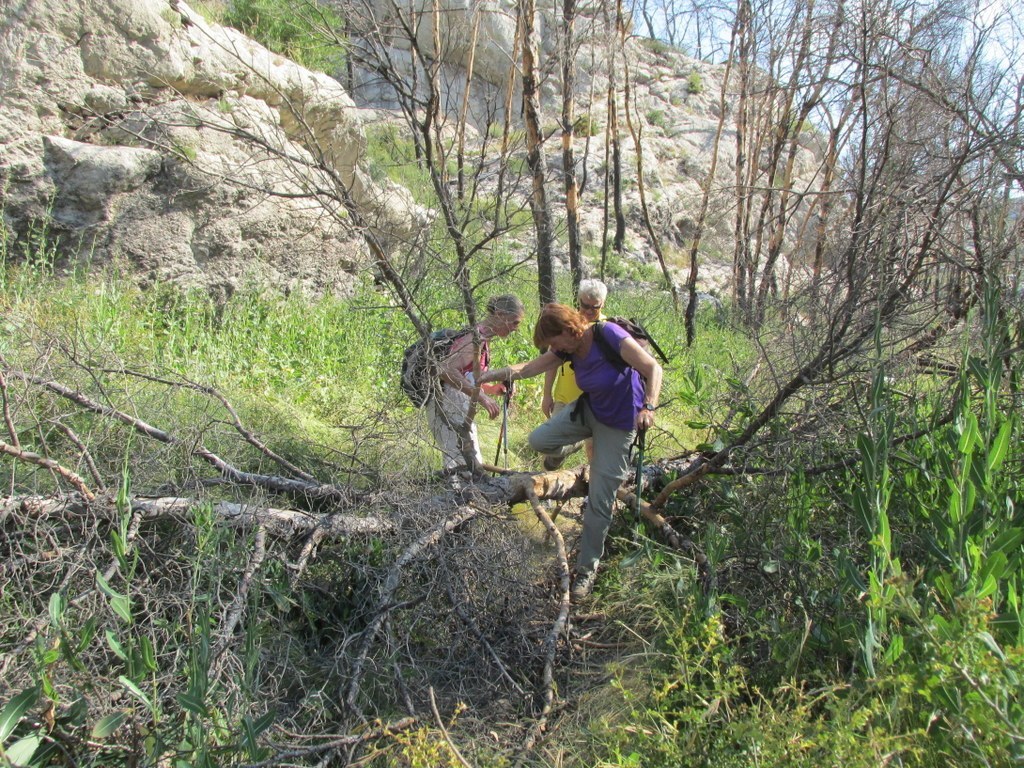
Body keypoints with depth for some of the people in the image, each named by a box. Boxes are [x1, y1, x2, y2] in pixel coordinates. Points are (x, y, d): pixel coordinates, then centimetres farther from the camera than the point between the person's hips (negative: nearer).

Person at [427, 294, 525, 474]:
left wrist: (493, 389, 8)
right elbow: (447, 370, -28)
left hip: (462, 414, 10)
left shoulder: (484, 340, 16)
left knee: (474, 466, 11)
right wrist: (481, 396, -28)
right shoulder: (476, 337, -14)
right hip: (449, 408, -10)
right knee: (459, 467, -14)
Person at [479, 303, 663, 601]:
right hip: (588, 410, 6)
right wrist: (491, 375, -10)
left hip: (618, 425, -6)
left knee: (600, 502, -4)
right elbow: (530, 368, -2)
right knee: (539, 440, -8)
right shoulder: (568, 348, -6)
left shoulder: (610, 336, -28)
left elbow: (653, 369, -27)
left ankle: (587, 568, 12)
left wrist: (649, 406, -42)